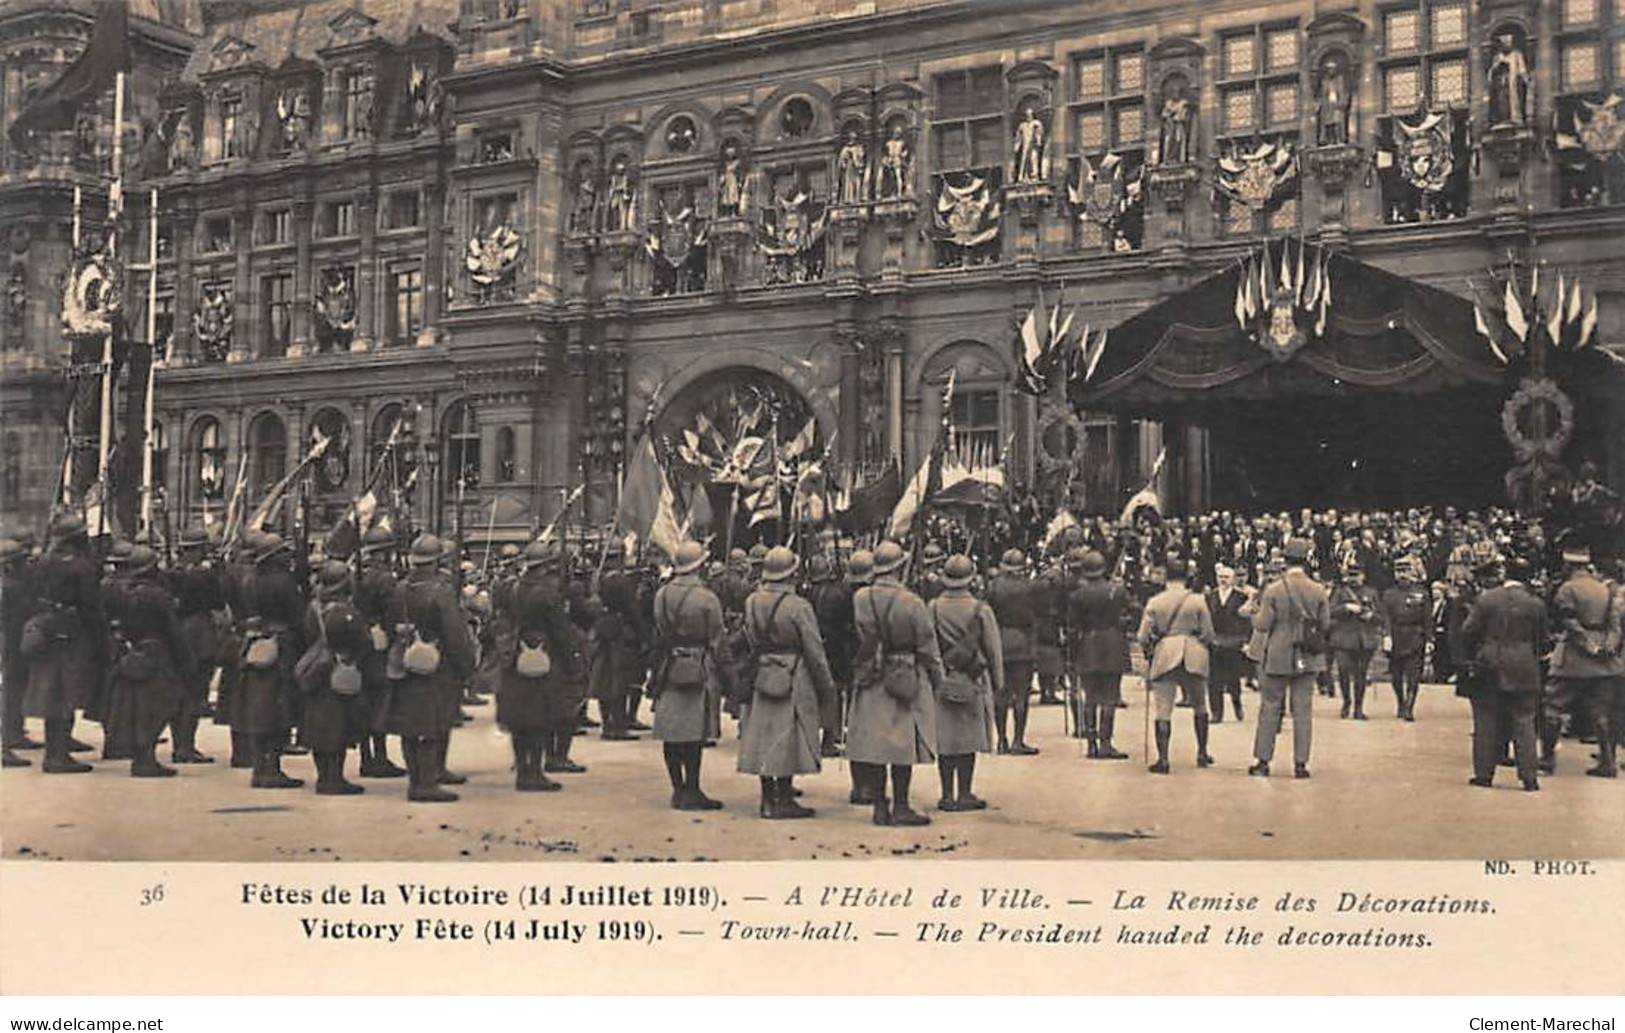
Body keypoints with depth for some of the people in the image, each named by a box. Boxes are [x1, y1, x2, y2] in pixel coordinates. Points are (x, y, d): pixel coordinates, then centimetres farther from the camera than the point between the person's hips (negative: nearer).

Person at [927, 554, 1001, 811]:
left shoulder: (932, 608, -3)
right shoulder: (981, 610, -6)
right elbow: (994, 650, -1)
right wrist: (998, 683, 9)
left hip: (940, 681, 1)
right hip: (973, 682, -1)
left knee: (944, 739, 6)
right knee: (969, 739, 5)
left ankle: (947, 795, 9)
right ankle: (965, 795, 8)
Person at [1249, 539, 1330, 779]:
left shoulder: (1273, 590, -10)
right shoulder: (1318, 591, -3)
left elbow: (1263, 625, -11)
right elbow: (1325, 624, 0)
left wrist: (1253, 614, 9)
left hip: (1278, 657, -2)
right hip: (1307, 659, 2)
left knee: (1270, 708, 7)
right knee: (1303, 710, 7)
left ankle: (1263, 761, 11)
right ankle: (1301, 764, 6)